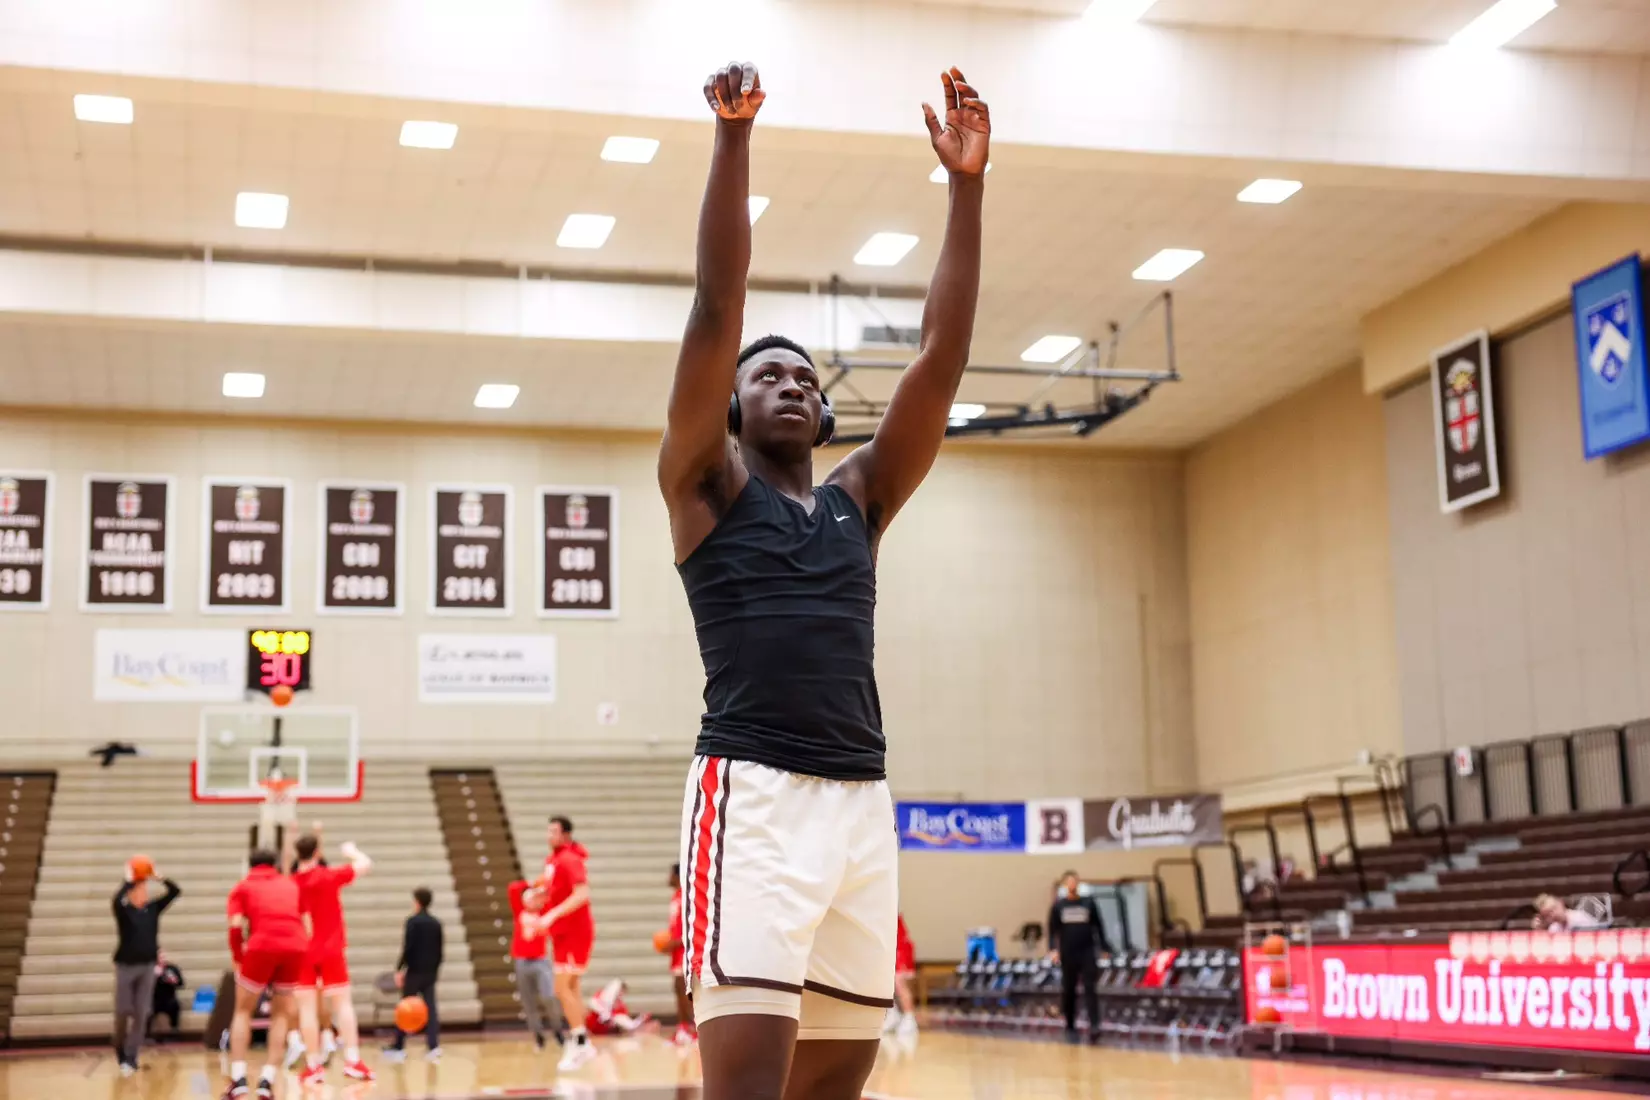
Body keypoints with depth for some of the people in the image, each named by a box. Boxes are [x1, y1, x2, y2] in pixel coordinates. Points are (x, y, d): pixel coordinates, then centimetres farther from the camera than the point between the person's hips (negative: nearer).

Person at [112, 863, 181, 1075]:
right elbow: (116, 900, -30)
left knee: (141, 1014, -1)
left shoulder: (153, 908, 5)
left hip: (147, 966, 3)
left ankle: (130, 1058, 3)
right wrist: (128, 880, -23)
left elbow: (175, 891, 0)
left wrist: (158, 877, -8)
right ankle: (121, 1055, 21)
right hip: (126, 965, -3)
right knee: (122, 1013, -1)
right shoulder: (123, 910, -6)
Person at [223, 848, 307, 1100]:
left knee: (243, 1011, 17)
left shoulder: (243, 886, 19)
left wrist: (238, 959, 12)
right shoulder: (290, 883, 28)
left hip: (262, 946, -2)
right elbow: (303, 918, 20)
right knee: (280, 1013, 19)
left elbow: (236, 925, 3)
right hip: (297, 946, 2)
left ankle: (238, 1079, 4)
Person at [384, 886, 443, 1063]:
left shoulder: (413, 921, -9)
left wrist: (399, 969, -11)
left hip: (414, 971, -5)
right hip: (431, 972, 5)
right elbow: (439, 951, 12)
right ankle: (433, 1047, -6)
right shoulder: (436, 923, 9)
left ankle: (398, 1048, 8)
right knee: (430, 1008, 2)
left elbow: (408, 948, -15)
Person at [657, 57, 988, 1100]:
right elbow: (717, 309, -2)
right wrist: (734, 134, -9)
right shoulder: (707, 486, 9)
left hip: (864, 804, 5)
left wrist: (968, 185, 7)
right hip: (753, 796, -5)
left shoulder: (859, 500, 20)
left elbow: (942, 357, 12)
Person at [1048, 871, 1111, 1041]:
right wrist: (1053, 949, -11)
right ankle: (1070, 1027, 18)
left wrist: (1104, 948, 6)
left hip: (1087, 953, -1)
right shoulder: (1058, 905, 4)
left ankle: (1094, 1025, -16)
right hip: (1068, 955, 1)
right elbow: (1052, 930, 3)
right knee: (1068, 991, 7)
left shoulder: (1088, 903, 5)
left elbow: (1098, 926, 9)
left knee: (1090, 988, -10)